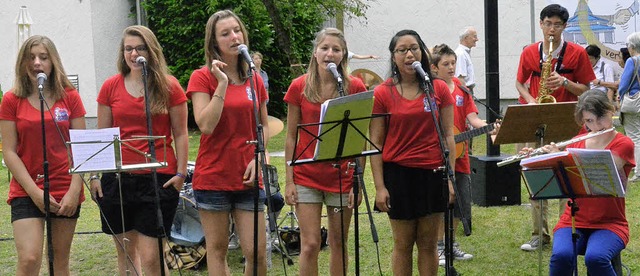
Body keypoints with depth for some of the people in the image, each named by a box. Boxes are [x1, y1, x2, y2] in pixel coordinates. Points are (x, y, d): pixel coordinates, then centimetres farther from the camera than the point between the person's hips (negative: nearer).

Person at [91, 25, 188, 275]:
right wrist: (95, 174, 6)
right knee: (125, 252, 10)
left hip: (158, 178, -3)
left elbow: (180, 134, 3)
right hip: (117, 178, 3)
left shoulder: (169, 86, 1)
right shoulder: (111, 87, 7)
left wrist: (181, 173, -5)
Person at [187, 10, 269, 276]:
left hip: (248, 177, 3)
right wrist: (222, 84, -16)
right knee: (217, 249, 5)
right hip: (213, 176, -3)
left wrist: (258, 157, -1)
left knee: (257, 252, -1)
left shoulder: (254, 79, 9)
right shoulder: (202, 77, -3)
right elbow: (206, 126, -15)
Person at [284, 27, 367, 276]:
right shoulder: (299, 87, -1)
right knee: (310, 244, -3)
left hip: (342, 177, 0)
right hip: (307, 177, 0)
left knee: (339, 243, 8)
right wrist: (289, 181, -2)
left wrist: (358, 183, -4)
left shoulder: (355, 87, -2)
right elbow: (291, 137, 2)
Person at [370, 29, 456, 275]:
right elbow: (375, 143, -2)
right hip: (398, 173, -1)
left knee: (428, 244, 7)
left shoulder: (439, 89, 3)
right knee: (403, 245, 5)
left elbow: (448, 137, 5)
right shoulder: (382, 94, -1)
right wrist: (379, 186, -7)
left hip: (432, 173, 1)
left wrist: (450, 177, -2)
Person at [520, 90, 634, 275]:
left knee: (595, 258, -35)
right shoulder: (576, 143, 10)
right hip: (573, 221, 3)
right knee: (561, 256, -30)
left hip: (609, 224, -3)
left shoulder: (623, 144, -3)